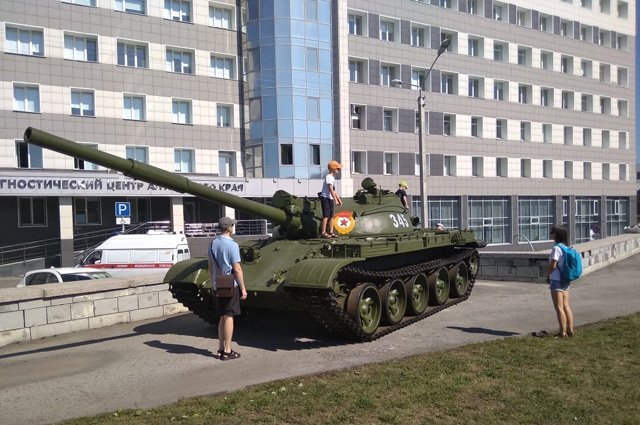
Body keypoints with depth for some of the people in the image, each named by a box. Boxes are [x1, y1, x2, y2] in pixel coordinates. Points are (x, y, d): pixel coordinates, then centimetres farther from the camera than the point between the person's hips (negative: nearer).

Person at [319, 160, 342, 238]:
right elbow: (331, 190, -20)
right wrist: (336, 200, -21)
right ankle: (323, 232, -7)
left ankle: (331, 232, 13)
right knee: (326, 215, -9)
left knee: (331, 216, 9)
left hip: (330, 198, 9)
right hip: (325, 198, -9)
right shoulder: (329, 177, -14)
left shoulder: (333, 178, 16)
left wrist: (339, 199, 18)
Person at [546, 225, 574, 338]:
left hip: (556, 281, -8)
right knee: (566, 306, 13)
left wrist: (548, 276, -2)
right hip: (566, 280, 8)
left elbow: (552, 265, -19)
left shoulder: (556, 248, -16)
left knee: (559, 308, -3)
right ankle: (570, 330, 16)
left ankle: (563, 332, 0)